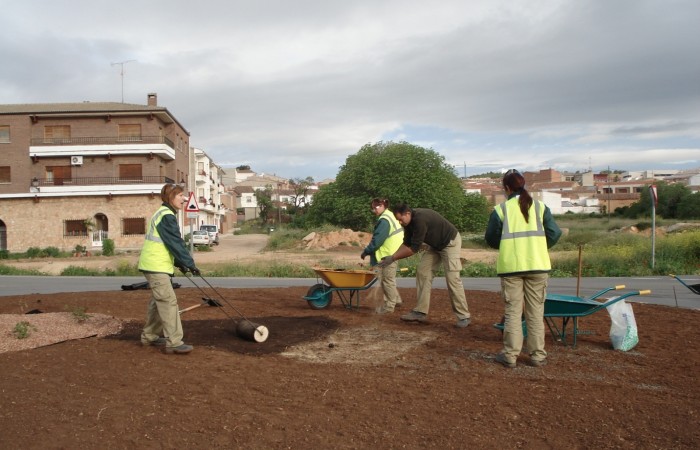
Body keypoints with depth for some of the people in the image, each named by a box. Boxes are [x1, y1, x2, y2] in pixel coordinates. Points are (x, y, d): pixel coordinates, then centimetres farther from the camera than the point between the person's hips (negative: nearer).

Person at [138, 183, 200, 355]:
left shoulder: (162, 214, 17)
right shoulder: (166, 216, -16)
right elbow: (176, 243, -20)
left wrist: (180, 263, 20)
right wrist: (190, 264, -17)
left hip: (154, 264, 11)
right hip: (156, 266, -11)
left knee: (158, 301, 19)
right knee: (169, 302, -12)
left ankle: (149, 336, 30)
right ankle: (174, 342, -12)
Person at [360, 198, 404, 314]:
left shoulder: (384, 220, -18)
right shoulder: (390, 216, 15)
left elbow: (377, 240, -21)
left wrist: (366, 251, -12)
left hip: (388, 255, -10)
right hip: (393, 253, 10)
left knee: (387, 280, -1)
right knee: (388, 279, 19)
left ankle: (389, 306, 7)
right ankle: (396, 300, 27)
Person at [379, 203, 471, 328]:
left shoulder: (420, 219, -35)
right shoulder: (409, 221, -7)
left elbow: (414, 248, -32)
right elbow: (406, 243, 2)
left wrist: (393, 258, -26)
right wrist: (392, 256, -10)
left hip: (450, 242, -9)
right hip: (434, 245, 9)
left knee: (452, 278, -14)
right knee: (422, 273, 0)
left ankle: (464, 316, -5)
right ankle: (421, 312, 2)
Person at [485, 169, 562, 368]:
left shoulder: (500, 209, -2)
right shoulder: (540, 207, 4)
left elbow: (491, 238, 1)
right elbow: (554, 234, 1)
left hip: (510, 266, -1)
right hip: (537, 265, 2)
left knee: (513, 312, 6)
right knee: (536, 312, 10)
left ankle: (510, 355, 8)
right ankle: (537, 355, 14)